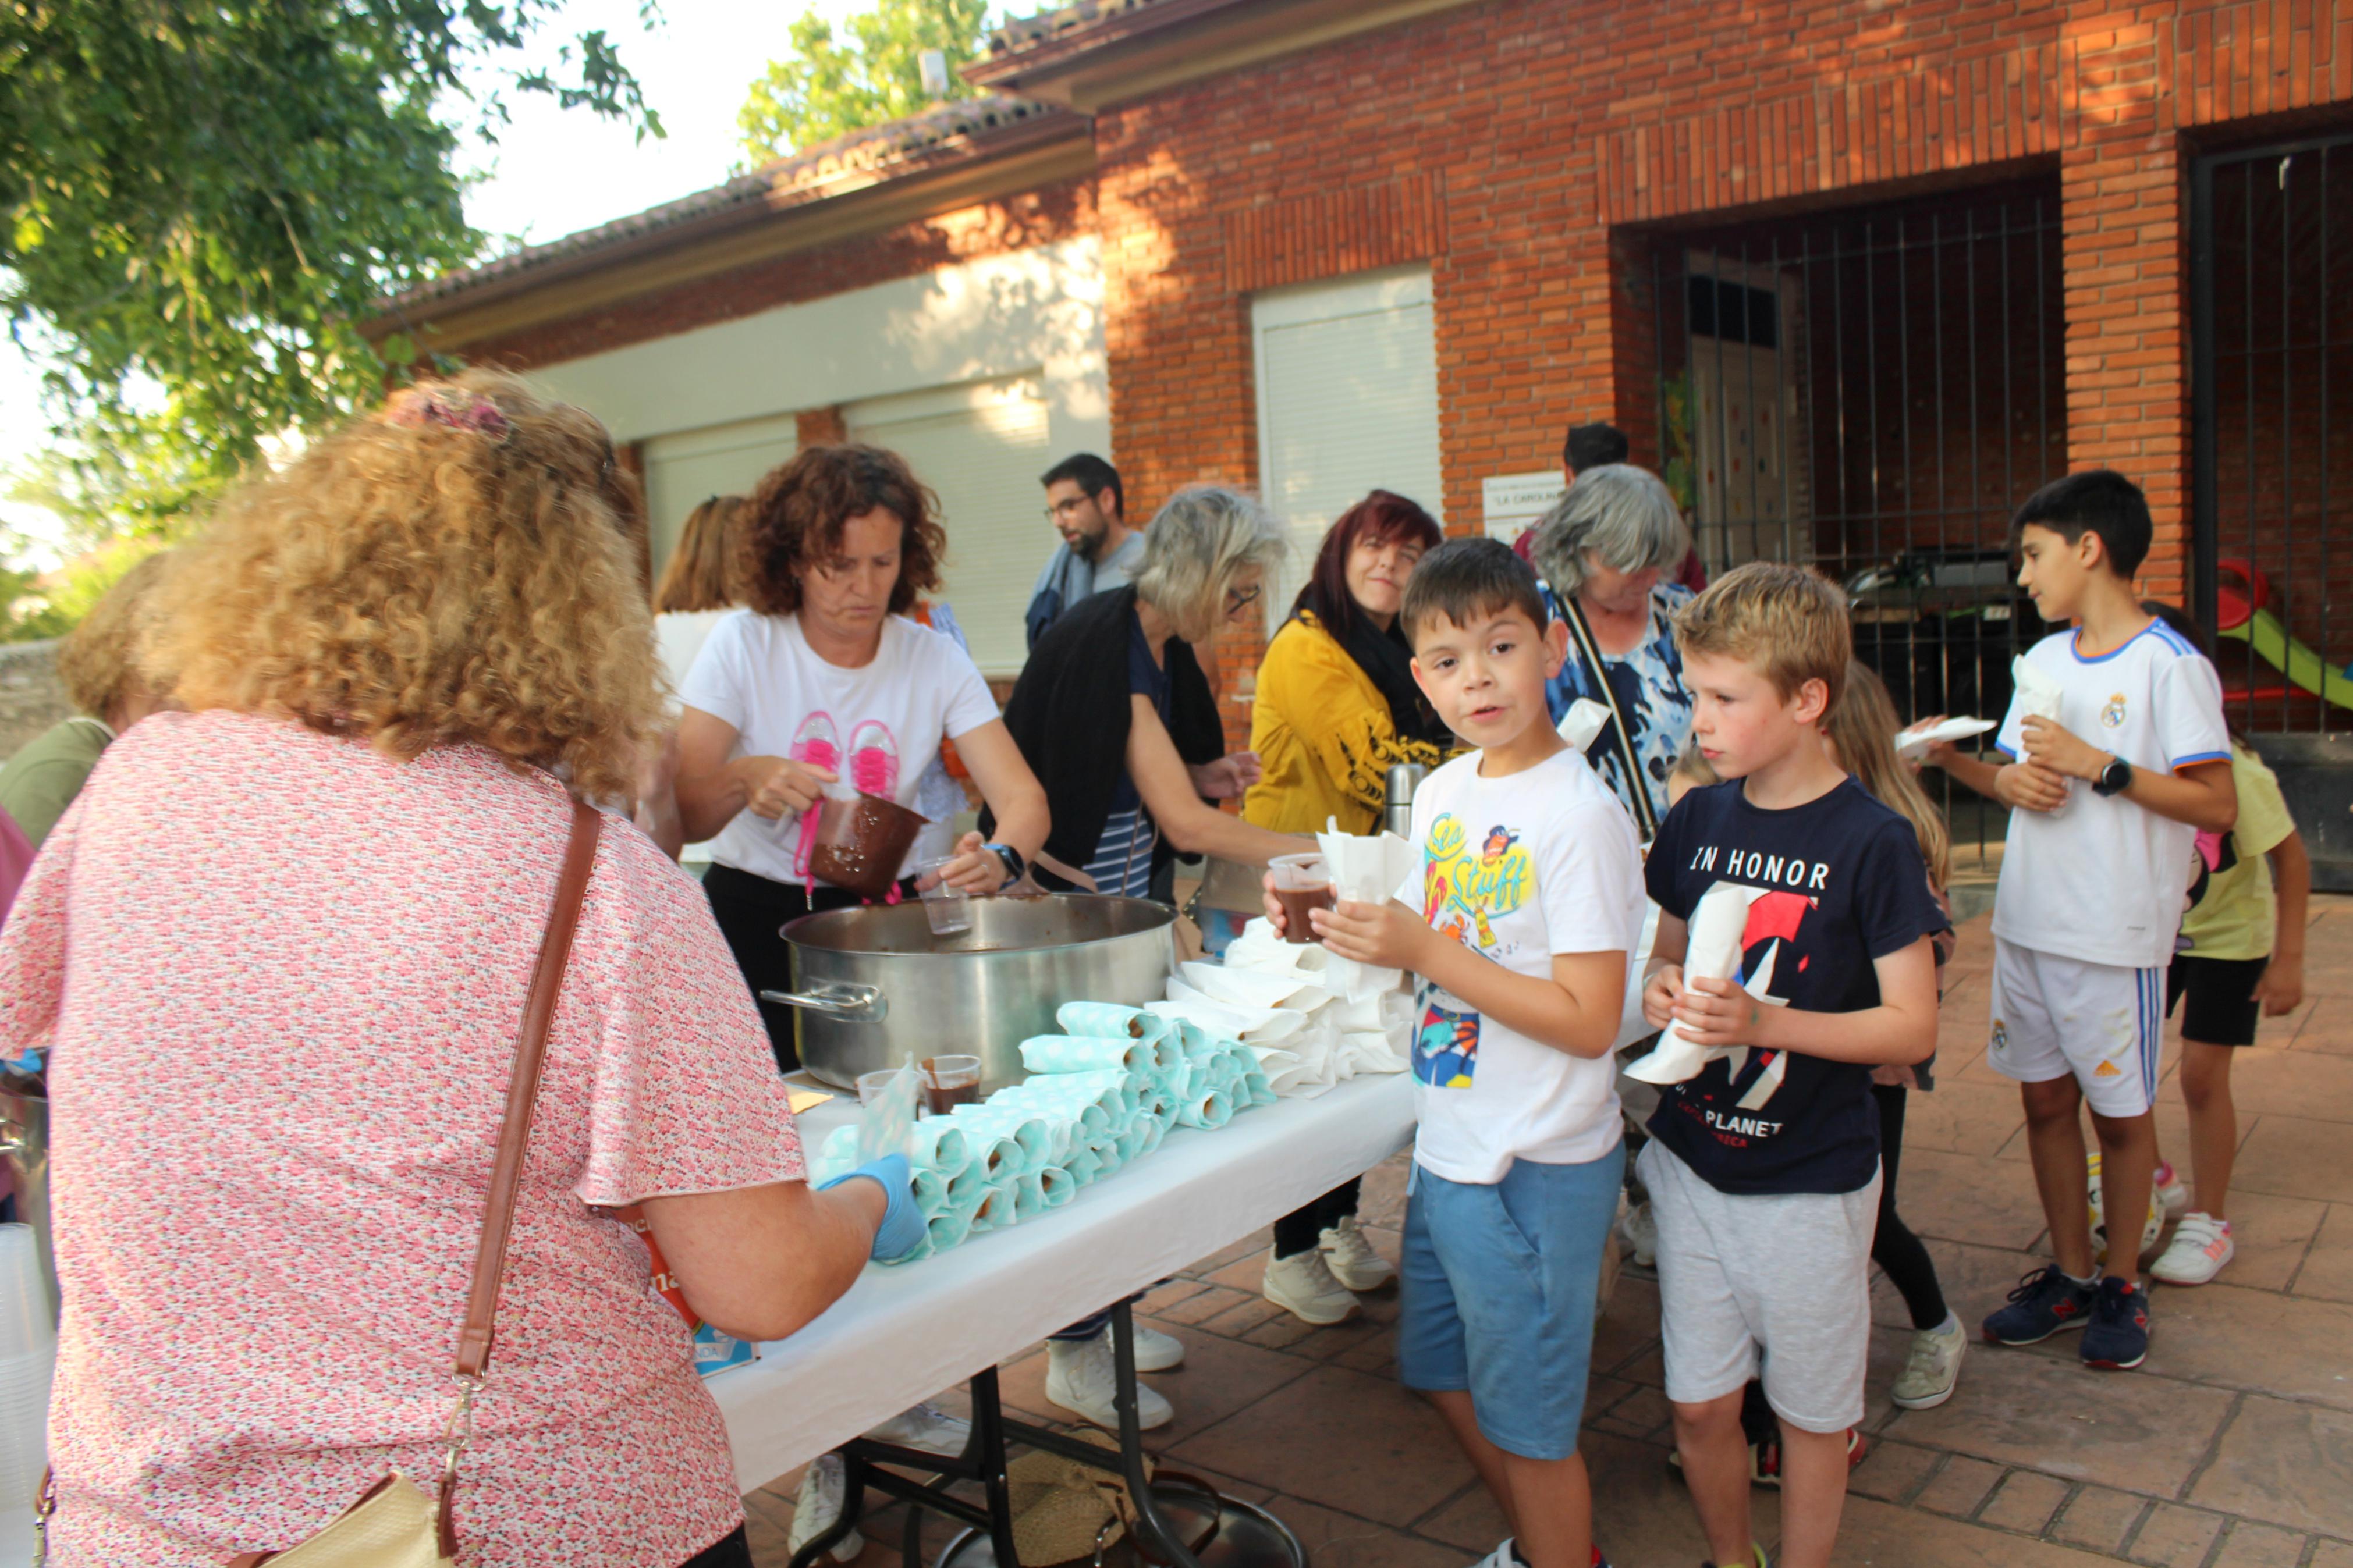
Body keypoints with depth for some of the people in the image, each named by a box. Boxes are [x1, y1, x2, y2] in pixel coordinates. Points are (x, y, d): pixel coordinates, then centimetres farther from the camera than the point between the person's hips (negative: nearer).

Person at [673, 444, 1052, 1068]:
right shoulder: (742, 645, -6)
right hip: (755, 917, -1)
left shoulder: (936, 660, -2)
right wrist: (743, 779, -33)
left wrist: (999, 859, -32)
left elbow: (1023, 796, -10)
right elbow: (680, 815, -11)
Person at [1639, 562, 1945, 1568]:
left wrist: (1765, 1020, -26)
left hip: (1810, 1183, -4)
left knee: (1810, 1412, 13)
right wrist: (1661, 992, -10)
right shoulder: (1697, 820, 0)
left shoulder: (1872, 842, -14)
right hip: (1692, 1162, 4)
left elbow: (1912, 1028, -14)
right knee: (1698, 1403, 14)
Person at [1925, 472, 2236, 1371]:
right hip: (2027, 923, 7)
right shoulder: (2045, 660, 11)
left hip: (2116, 933, -7)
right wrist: (1959, 762, -3)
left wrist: (2099, 765, -22)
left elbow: (2217, 805, -17)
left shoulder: (2169, 666, -12)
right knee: (2045, 1098, 13)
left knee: (2120, 1111, 8)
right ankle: (2070, 1274, 28)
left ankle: (2121, 1286, 25)